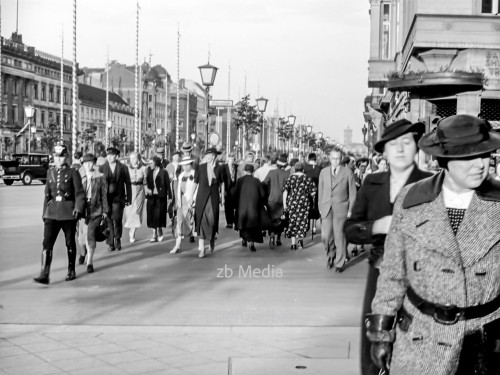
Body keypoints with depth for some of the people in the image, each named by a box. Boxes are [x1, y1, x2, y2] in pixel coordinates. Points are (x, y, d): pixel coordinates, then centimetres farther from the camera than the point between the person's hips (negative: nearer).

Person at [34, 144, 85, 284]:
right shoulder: (50, 173, 10)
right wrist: (45, 211, 15)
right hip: (52, 213, 3)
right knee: (47, 242, -9)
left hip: (68, 213, -3)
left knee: (70, 243, 9)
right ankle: (44, 274, -12)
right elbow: (47, 194, 16)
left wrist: (78, 208, -18)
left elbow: (80, 193, -4)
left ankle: (71, 271, 24)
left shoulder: (73, 173, -2)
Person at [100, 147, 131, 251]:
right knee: (108, 221, 0)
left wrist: (129, 198, 5)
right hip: (106, 198, 1)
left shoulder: (123, 168, 5)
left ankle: (117, 239, 16)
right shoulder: (102, 168, 7)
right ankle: (111, 243, 9)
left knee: (117, 220, -7)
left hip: (118, 198, -1)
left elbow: (128, 184, 7)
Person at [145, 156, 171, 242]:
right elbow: (147, 182, 10)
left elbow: (168, 185, -5)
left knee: (159, 216, -2)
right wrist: (147, 188, -13)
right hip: (151, 196, 5)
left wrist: (169, 197, -6)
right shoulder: (149, 172, 9)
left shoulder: (163, 172, -6)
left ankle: (160, 233, 17)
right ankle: (154, 234, 9)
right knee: (152, 216, 3)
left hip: (161, 197, -5)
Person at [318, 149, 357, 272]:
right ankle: (331, 255, 26)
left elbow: (352, 193, 2)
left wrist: (350, 210, -3)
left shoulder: (348, 173, 1)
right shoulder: (323, 172, 10)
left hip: (341, 209, -3)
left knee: (339, 236, -3)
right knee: (325, 236, -2)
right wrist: (320, 207, 9)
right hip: (326, 209, 3)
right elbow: (320, 191, 14)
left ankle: (340, 263, 10)